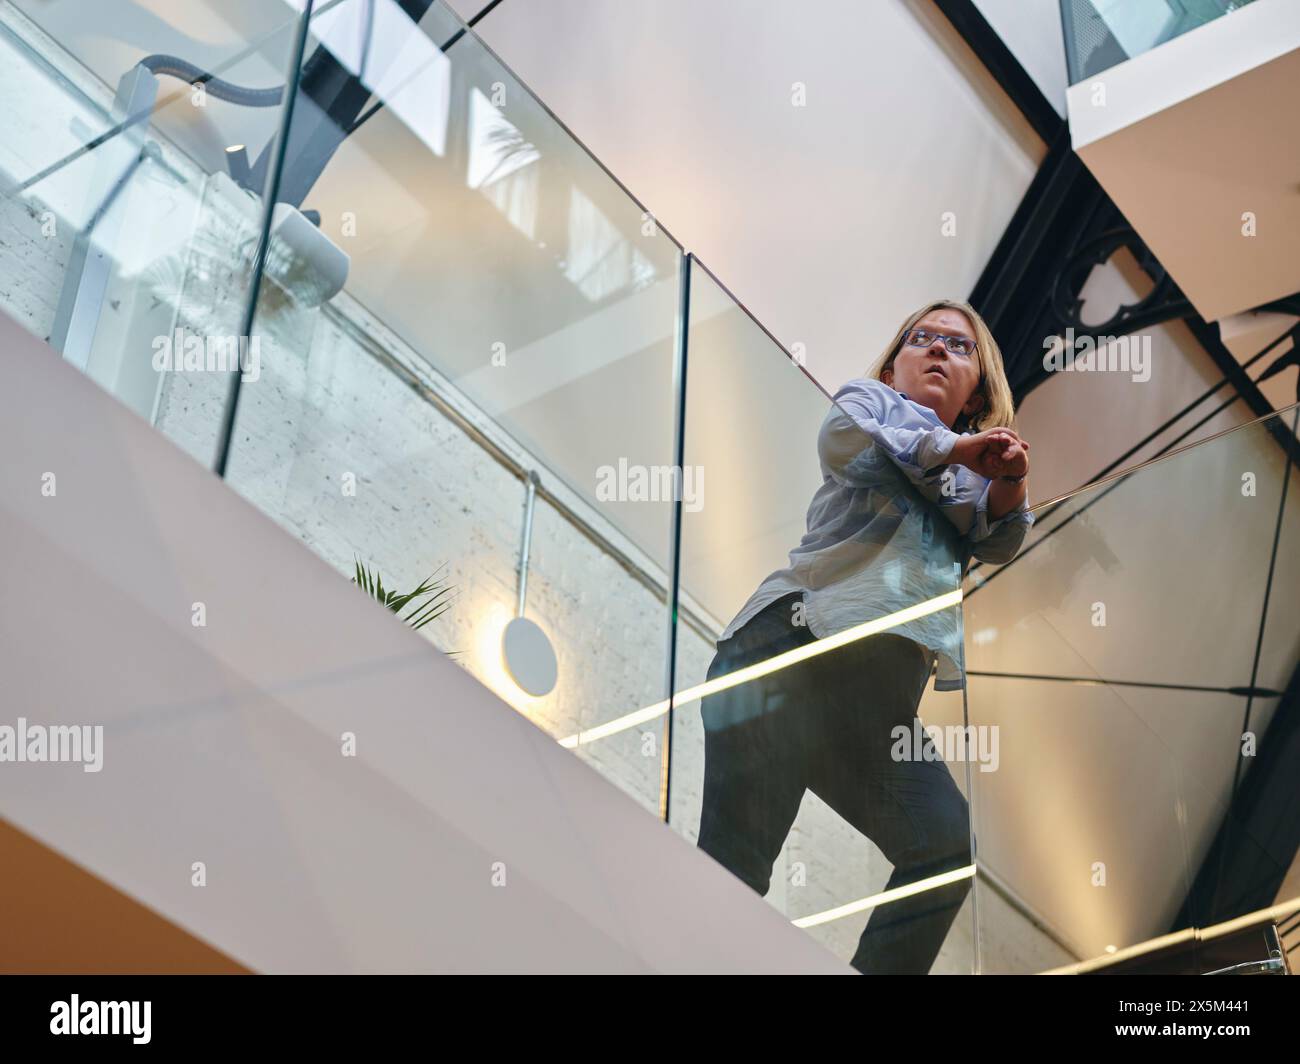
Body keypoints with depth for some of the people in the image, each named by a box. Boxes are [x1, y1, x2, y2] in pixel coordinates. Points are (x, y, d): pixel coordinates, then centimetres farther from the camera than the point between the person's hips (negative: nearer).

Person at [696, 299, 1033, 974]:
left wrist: (1009, 483, -12)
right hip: (793, 641, -6)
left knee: (949, 849, -9)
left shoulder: (968, 479, 30)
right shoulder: (874, 400, 18)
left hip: (879, 692, 6)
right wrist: (951, 451, -6)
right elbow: (842, 437, -7)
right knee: (732, 866, -14)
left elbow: (997, 541, 8)